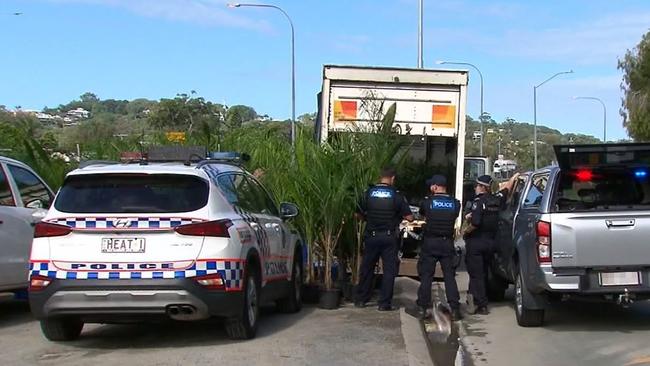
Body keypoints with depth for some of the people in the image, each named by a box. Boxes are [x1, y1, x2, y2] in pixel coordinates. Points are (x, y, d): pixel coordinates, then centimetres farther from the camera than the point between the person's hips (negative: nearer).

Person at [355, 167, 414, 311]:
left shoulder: (369, 193, -2)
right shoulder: (396, 195, -7)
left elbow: (358, 214, 4)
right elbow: (409, 217, -7)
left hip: (371, 236, 2)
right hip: (389, 237, -2)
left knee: (366, 268, 14)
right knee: (389, 270, 5)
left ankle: (360, 300, 21)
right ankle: (384, 303, 4)